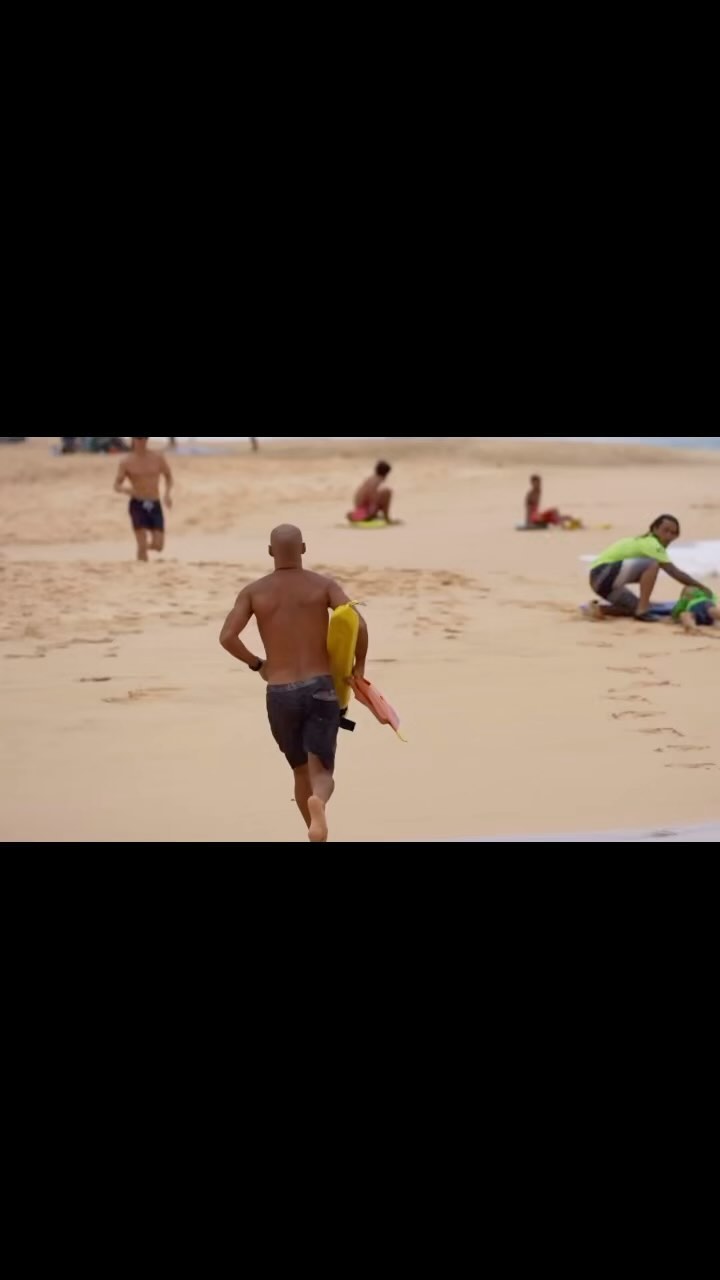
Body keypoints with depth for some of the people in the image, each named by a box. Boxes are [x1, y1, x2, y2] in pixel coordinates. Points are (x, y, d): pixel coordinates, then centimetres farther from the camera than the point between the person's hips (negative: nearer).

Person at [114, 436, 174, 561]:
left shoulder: (158, 458, 2)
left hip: (155, 505, 2)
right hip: (137, 505, -2)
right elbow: (117, 486, 0)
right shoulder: (127, 462, -3)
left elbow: (168, 476, 16)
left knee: (158, 545, -3)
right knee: (142, 546, -11)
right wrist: (127, 490, -23)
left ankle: (145, 547, 32)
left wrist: (168, 493, -2)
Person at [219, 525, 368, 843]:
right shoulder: (324, 585, 1)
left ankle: (317, 837, 29)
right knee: (321, 772, -3)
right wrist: (359, 664, 4)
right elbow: (358, 624, -13)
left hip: (280, 694, 1)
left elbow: (227, 637, -10)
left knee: (301, 772, 20)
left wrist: (256, 664, 7)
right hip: (320, 688, -1)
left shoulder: (254, 592, 2)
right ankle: (318, 801, -38)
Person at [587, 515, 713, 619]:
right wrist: (700, 587, -11)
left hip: (603, 579, 10)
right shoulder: (651, 544, -15)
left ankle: (599, 609, 12)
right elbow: (674, 572, -18)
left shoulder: (646, 543, 15)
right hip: (604, 573, -10)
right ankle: (642, 610, -21)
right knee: (652, 564, -25)